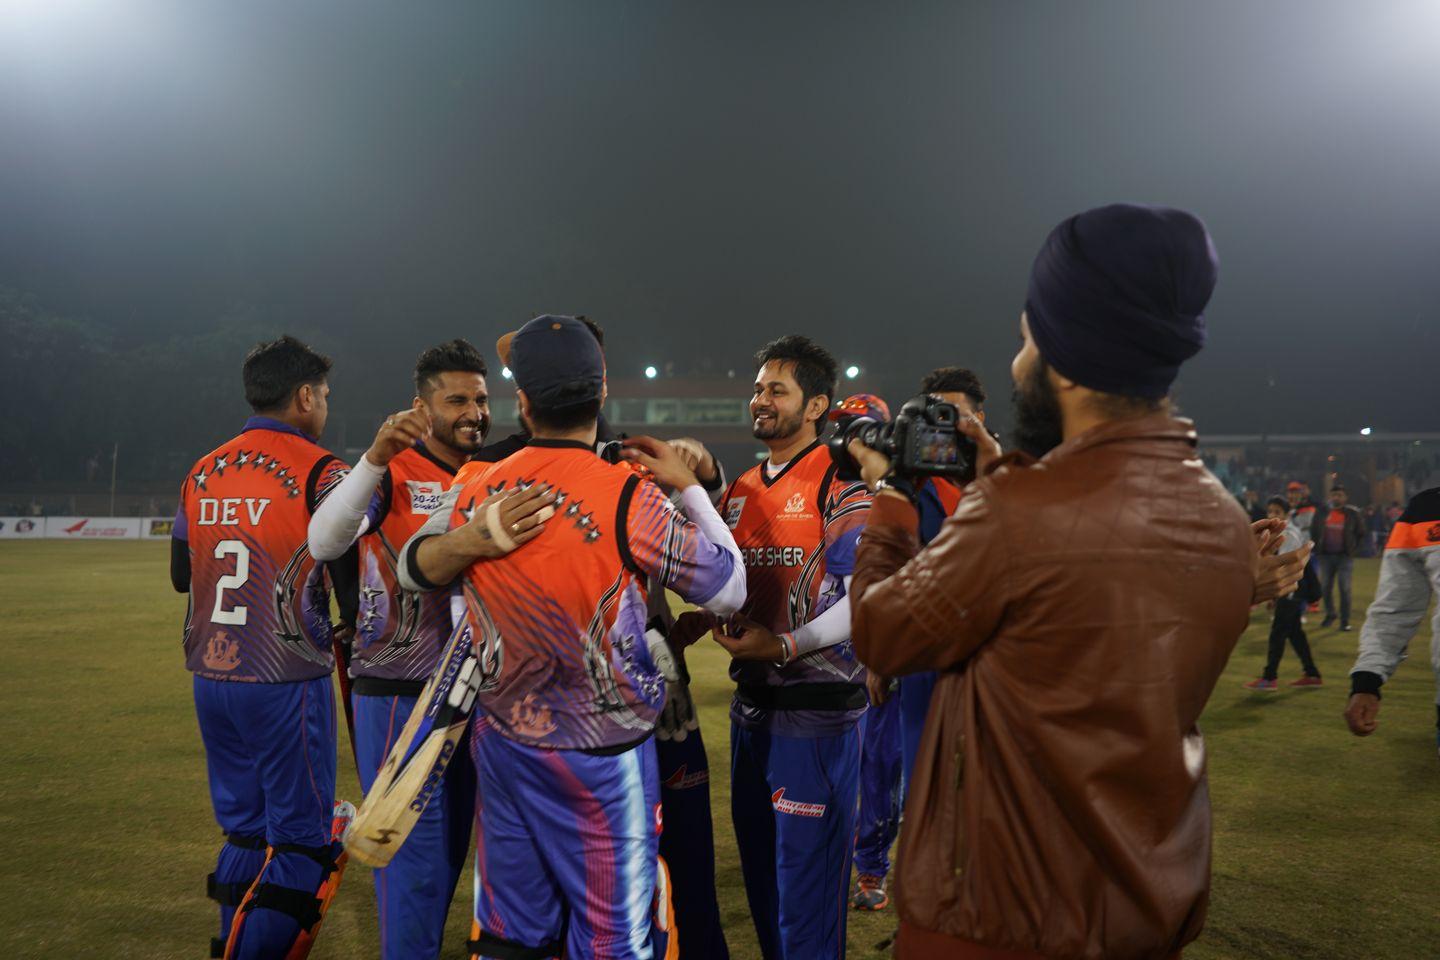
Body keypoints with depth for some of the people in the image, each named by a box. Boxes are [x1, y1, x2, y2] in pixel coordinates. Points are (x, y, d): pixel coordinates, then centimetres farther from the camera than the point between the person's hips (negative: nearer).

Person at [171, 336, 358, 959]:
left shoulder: (201, 474, 9)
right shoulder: (320, 473, -10)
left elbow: (181, 575, 18)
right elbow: (350, 580, -11)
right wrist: (356, 642, 7)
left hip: (210, 677, 7)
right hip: (286, 683, -6)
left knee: (244, 831, 18)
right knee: (304, 842, 3)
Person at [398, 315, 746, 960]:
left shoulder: (477, 492, -3)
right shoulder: (629, 500, -19)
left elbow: (414, 569, 14)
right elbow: (728, 591, -7)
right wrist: (689, 489, 2)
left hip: (503, 743, 5)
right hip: (601, 758, -5)